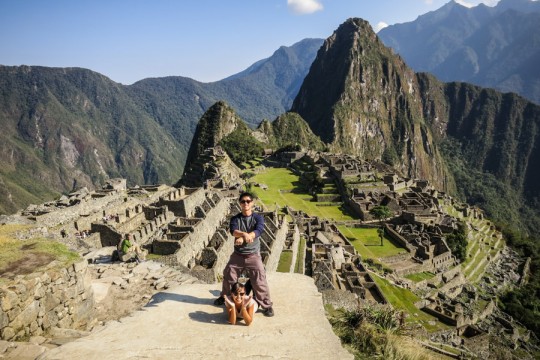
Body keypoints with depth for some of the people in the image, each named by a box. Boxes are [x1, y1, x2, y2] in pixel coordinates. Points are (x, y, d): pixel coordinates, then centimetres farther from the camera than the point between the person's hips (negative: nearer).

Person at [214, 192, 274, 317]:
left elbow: (258, 231, -25)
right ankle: (224, 297, 42)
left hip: (253, 255, -3)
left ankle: (267, 305, 7)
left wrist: (242, 238, -39)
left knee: (259, 281, -7)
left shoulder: (258, 217, -6)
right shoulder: (235, 218, -1)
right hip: (237, 255, 3)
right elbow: (233, 231, -22)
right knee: (228, 276, 16)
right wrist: (244, 234, -45)